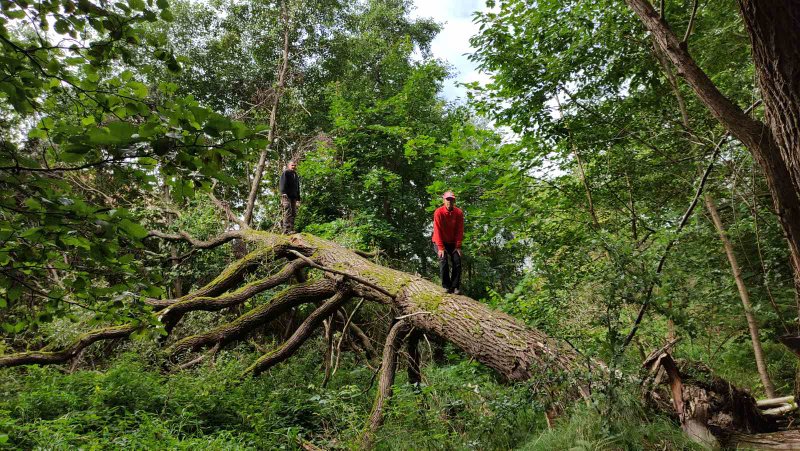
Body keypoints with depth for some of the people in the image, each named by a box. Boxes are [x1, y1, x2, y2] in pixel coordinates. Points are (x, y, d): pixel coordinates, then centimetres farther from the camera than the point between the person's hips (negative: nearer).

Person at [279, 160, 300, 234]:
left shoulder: (296, 176, 26)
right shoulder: (285, 173, 4)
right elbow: (283, 184, -9)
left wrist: (298, 199, 22)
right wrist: (283, 193, -23)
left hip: (294, 197, 7)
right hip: (286, 196, -7)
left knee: (293, 214, 0)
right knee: (288, 213, -17)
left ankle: (291, 229, -1)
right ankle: (286, 230, -23)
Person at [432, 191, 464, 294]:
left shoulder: (459, 213, -9)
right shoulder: (439, 212, -17)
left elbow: (460, 230, -7)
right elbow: (437, 231, -19)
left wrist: (458, 246, -13)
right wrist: (441, 248, -23)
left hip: (452, 242, 3)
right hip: (440, 242, -3)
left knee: (457, 261, -10)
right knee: (443, 260, -20)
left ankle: (455, 287, -6)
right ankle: (446, 286, -12)